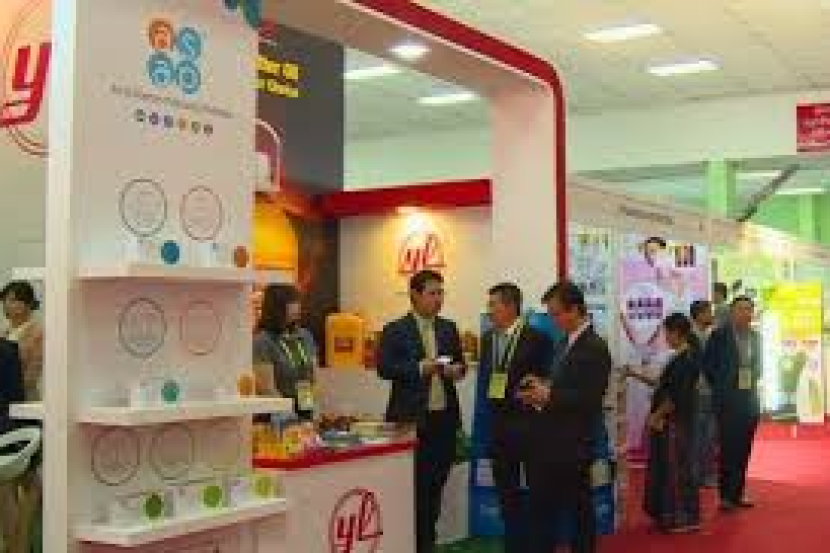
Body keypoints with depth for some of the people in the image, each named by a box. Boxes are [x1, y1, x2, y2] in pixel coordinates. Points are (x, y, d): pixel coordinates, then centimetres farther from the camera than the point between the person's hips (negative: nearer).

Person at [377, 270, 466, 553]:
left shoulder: (449, 328, 12)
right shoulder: (395, 331, -2)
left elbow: (459, 363, 18)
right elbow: (384, 369, -10)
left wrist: (458, 370, -4)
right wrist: (420, 368, -20)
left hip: (444, 417, 5)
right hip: (412, 418, -5)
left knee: (436, 484, 9)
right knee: (414, 485, -1)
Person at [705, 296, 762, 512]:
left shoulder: (755, 336, 10)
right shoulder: (720, 335, -6)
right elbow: (708, 364, -1)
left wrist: (754, 381, 10)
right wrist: (720, 386, 1)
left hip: (750, 399, 5)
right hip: (728, 400, -5)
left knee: (744, 449, 7)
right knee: (728, 447, -4)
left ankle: (738, 494, 15)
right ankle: (726, 495, 2)